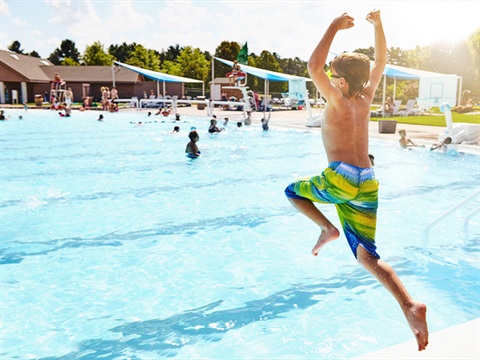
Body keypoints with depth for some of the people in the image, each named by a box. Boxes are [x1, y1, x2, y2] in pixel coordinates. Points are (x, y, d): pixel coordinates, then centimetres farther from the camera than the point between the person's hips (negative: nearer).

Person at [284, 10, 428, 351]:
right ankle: (410, 305, -12)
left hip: (340, 179, -6)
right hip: (369, 185, 6)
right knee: (368, 255, 6)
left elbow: (314, 66, -13)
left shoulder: (339, 102, -2)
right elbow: (381, 62, 28)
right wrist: (378, 24, 24)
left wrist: (334, 27, -5)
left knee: (293, 190, 22)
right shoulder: (366, 100, 14)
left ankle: (327, 227, 2)